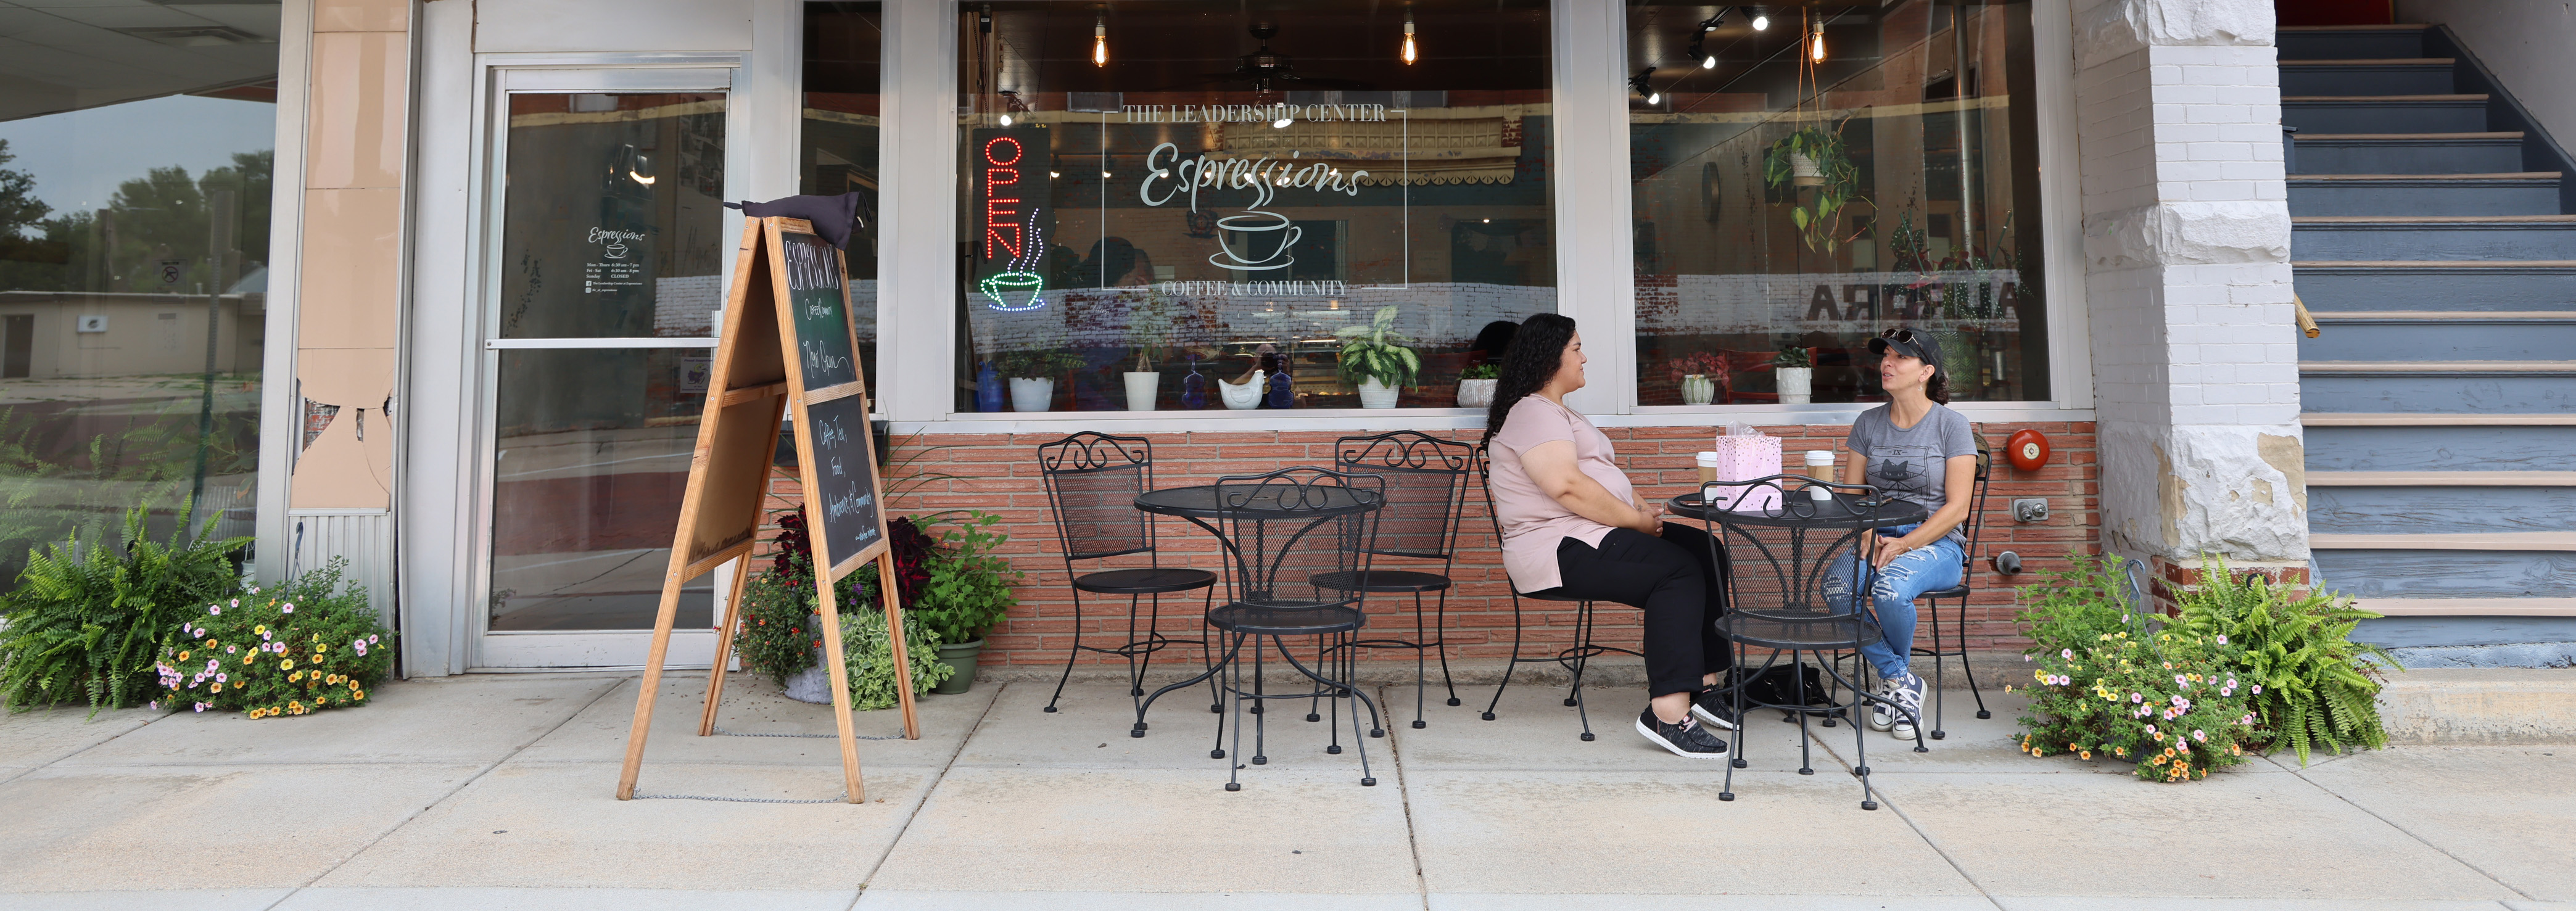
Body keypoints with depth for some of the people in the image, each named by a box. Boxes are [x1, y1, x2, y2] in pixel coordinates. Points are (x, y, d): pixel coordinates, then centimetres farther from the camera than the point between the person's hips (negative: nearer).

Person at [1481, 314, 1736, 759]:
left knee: (1706, 551, -1)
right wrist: (1637, 520, -14)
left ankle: (1704, 684, -3)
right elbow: (1568, 486, -22)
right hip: (1562, 550, -11)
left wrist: (1642, 510, 7)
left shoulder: (1556, 412, 26)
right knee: (1678, 570, -24)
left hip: (1591, 536, 11)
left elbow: (1602, 473, 26)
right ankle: (1669, 713, -27)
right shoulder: (1532, 413, -10)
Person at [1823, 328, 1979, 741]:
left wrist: (1904, 545, -18)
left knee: (1890, 588, -35)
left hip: (1937, 543, -4)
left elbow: (1957, 508, -7)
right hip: (1878, 537, 4)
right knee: (1836, 587, -29)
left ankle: (1894, 673, -2)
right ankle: (1901, 678, -10)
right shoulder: (1869, 422, 11)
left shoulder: (1951, 424, -1)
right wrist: (1867, 536, -11)